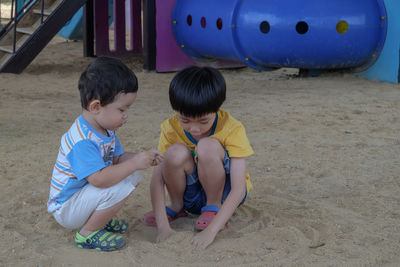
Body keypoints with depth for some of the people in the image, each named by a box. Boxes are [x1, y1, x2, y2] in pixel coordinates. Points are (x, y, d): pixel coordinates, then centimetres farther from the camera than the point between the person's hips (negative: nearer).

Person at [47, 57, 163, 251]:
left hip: (84, 192, 10)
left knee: (133, 176, 4)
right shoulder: (83, 141, -31)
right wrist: (134, 163, -33)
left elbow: (117, 158, 10)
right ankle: (87, 233, -10)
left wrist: (144, 159, -8)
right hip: (65, 209, -10)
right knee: (119, 188, -30)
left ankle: (98, 219, 10)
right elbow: (99, 179, -38)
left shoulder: (105, 129, 2)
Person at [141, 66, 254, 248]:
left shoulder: (232, 130, -24)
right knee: (177, 153, -30)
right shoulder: (171, 128, -16)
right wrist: (162, 225, -33)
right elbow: (158, 177, -20)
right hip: (192, 196, 3)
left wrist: (211, 230, -38)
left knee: (208, 146, -31)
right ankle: (176, 207, -1)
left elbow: (239, 189, -28)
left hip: (224, 192, -2)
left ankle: (214, 207, -9)